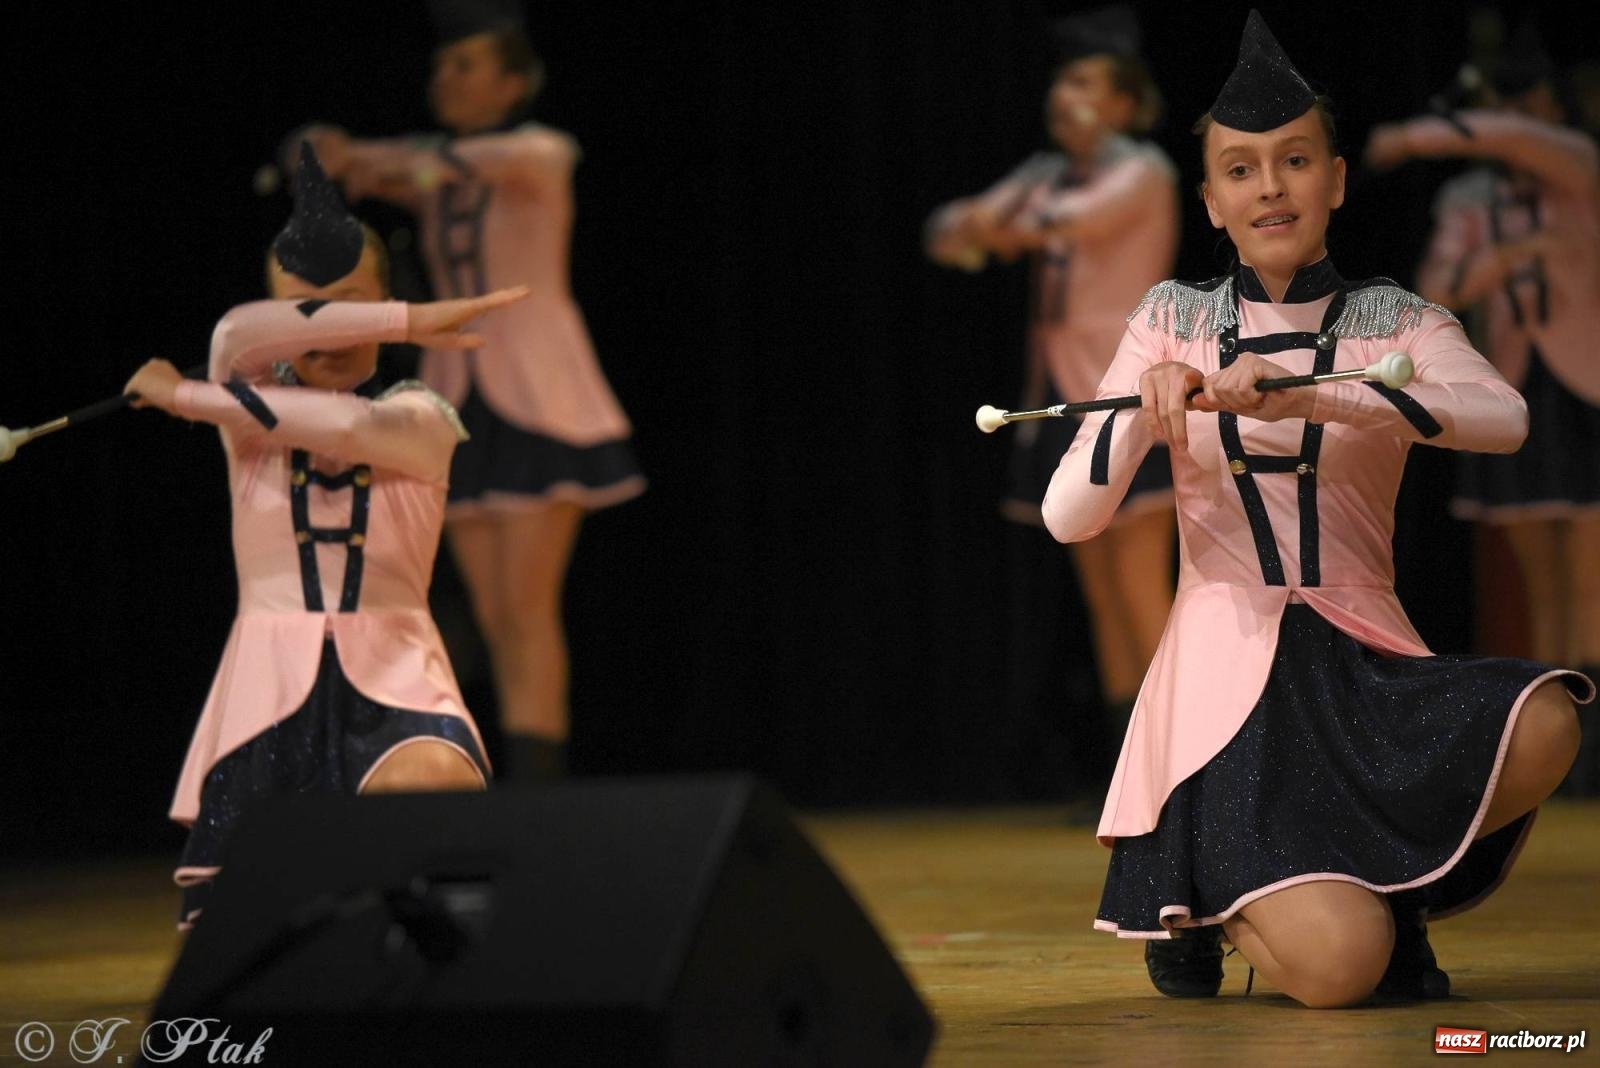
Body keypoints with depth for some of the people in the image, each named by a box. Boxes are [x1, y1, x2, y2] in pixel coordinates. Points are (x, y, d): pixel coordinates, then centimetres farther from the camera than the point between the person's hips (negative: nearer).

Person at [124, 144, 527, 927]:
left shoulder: (421, 422, 2)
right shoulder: (253, 398, 6)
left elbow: (344, 425, -20)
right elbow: (239, 335, -18)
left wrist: (187, 398, -13)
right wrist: (407, 322, -21)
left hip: (392, 684, -2)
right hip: (269, 691, 2)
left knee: (424, 783, -38)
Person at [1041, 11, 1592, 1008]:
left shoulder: (1394, 323, 7)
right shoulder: (1173, 320, 9)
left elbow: (1504, 417, -17)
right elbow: (1069, 517, 1)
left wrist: (1304, 396, -28)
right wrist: (1147, 409, -18)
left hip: (1366, 663, 2)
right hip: (1229, 669, -2)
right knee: (1336, 966, -24)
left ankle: (1378, 889, -1)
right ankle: (1209, 901, 14)